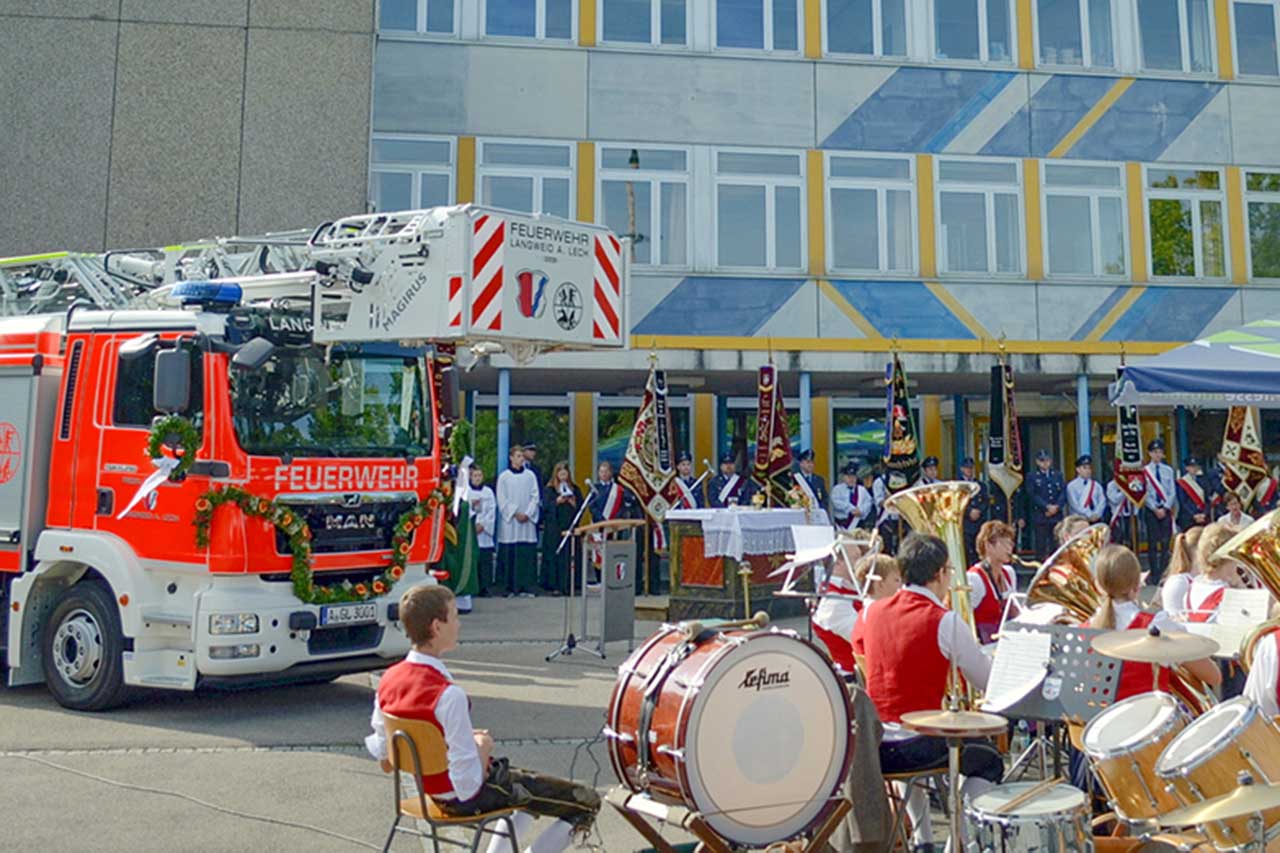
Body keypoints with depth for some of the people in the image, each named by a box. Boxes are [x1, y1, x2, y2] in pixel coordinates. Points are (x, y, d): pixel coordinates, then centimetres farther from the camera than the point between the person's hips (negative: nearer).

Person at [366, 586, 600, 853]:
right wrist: (483, 745, -9)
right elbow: (470, 784, -28)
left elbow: (386, 762, 5)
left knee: (531, 786, 33)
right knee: (587, 803, -2)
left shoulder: (389, 680, -6)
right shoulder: (449, 695, -31)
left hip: (433, 794, 9)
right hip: (467, 798, -9)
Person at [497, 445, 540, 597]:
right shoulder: (504, 476, 4)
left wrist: (527, 513, -7)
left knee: (528, 554, -3)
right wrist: (515, 513, -10)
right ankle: (511, 587, 3)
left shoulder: (530, 475, 9)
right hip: (509, 521, -1)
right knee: (510, 554, -2)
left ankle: (526, 587, 0)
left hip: (527, 520, 2)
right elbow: (502, 499, -1)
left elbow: (535, 496, 5)